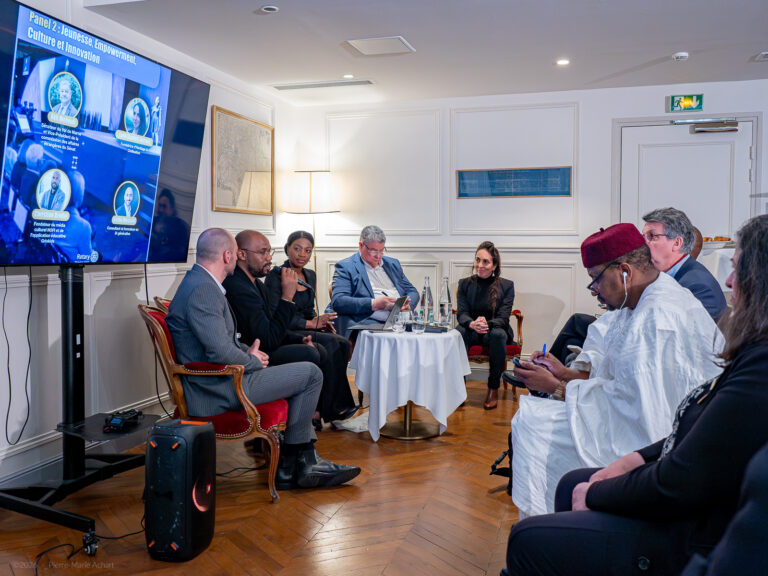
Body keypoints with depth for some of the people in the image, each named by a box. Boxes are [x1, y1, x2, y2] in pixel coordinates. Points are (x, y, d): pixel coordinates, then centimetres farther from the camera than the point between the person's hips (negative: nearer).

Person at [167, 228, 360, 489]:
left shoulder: (198, 282, 14)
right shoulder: (203, 290, -20)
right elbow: (220, 352, -27)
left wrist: (246, 351, 7)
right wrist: (253, 361, -9)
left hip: (217, 382, 11)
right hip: (219, 391, -11)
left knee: (306, 375, 17)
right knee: (311, 373, -7)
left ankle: (306, 463, 17)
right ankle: (292, 461, 7)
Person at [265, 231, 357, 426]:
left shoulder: (310, 275, 15)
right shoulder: (276, 276, -8)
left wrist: (320, 321, -2)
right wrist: (311, 324, -17)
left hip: (306, 329, 7)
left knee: (343, 343, -21)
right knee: (331, 343, -29)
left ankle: (322, 408, -17)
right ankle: (332, 409, -18)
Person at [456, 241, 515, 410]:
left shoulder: (506, 285, 1)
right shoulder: (465, 283, 6)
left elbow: (503, 318, -8)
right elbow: (461, 313, -2)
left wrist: (487, 324, -31)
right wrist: (472, 324, -27)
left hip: (494, 330, -1)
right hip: (471, 332, 1)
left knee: (498, 334, -37)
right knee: (458, 332, -33)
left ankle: (493, 388, -24)